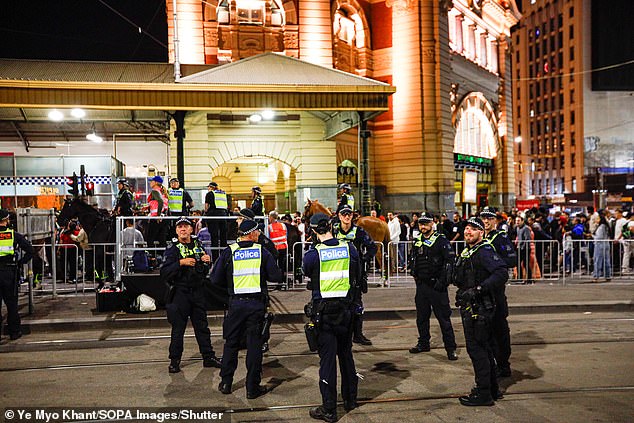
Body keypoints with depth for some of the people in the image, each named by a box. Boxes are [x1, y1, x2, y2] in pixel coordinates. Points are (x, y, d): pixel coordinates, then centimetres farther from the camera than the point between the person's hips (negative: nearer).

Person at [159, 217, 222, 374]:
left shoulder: (198, 245, 9)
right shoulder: (172, 248, -5)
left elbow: (205, 271, 19)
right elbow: (164, 273, -16)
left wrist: (206, 262, -1)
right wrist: (181, 263, -25)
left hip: (198, 291, 4)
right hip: (180, 292, -4)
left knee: (202, 325, 11)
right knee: (178, 327, 2)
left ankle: (208, 356, 20)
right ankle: (174, 360, 13)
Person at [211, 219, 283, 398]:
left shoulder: (229, 252, -2)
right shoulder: (262, 251, -3)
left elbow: (215, 279, -2)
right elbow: (277, 276, -5)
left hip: (236, 303, 1)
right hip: (257, 304, -1)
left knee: (231, 343, 15)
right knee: (254, 344, 6)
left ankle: (226, 383, 23)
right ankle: (253, 387, 11)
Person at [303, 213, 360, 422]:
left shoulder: (313, 254, -13)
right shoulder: (349, 248, -2)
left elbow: (307, 272, 7)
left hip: (323, 310, -4)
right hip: (346, 309, 4)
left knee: (327, 358, 2)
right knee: (346, 353, 18)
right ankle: (350, 399, 31)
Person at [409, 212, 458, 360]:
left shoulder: (441, 240, -8)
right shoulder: (417, 241, 11)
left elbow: (450, 261, -12)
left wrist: (442, 281, -16)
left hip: (436, 285, -6)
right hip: (421, 285, 6)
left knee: (444, 317, -3)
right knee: (421, 317, 14)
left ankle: (450, 348, 4)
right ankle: (423, 343, 28)